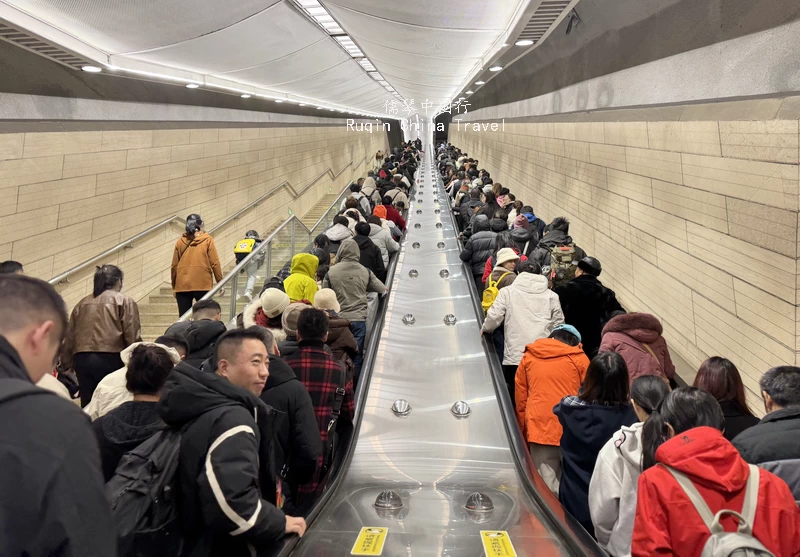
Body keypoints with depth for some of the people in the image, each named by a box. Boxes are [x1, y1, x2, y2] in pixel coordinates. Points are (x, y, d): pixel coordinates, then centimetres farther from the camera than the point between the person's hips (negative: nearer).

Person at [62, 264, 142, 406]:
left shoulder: (82, 304, 16)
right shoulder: (125, 302, 2)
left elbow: (69, 338, 16)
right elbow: (133, 337, -7)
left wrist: (67, 364, 23)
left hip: (82, 360, 5)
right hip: (111, 359, -4)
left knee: (88, 405, 9)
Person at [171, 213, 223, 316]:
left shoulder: (180, 241, 8)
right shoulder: (207, 240, 2)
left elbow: (174, 266, 7)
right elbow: (215, 263, -3)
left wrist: (174, 286, 16)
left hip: (182, 286, 2)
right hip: (202, 285, -2)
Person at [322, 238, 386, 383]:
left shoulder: (331, 272, -2)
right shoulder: (365, 272, -1)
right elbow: (383, 289, 10)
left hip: (337, 319, 0)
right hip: (359, 318, 0)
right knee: (356, 355, 7)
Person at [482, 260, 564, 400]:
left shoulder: (507, 292, 2)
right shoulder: (551, 296, 9)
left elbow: (494, 317, 0)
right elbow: (558, 325, 11)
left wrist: (485, 328, 20)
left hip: (515, 356, -1)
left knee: (516, 398, 8)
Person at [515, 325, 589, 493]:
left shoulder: (528, 358, 11)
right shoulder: (579, 358, 4)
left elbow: (520, 400, 13)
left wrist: (524, 434, 20)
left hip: (538, 430, 2)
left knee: (546, 488, 2)